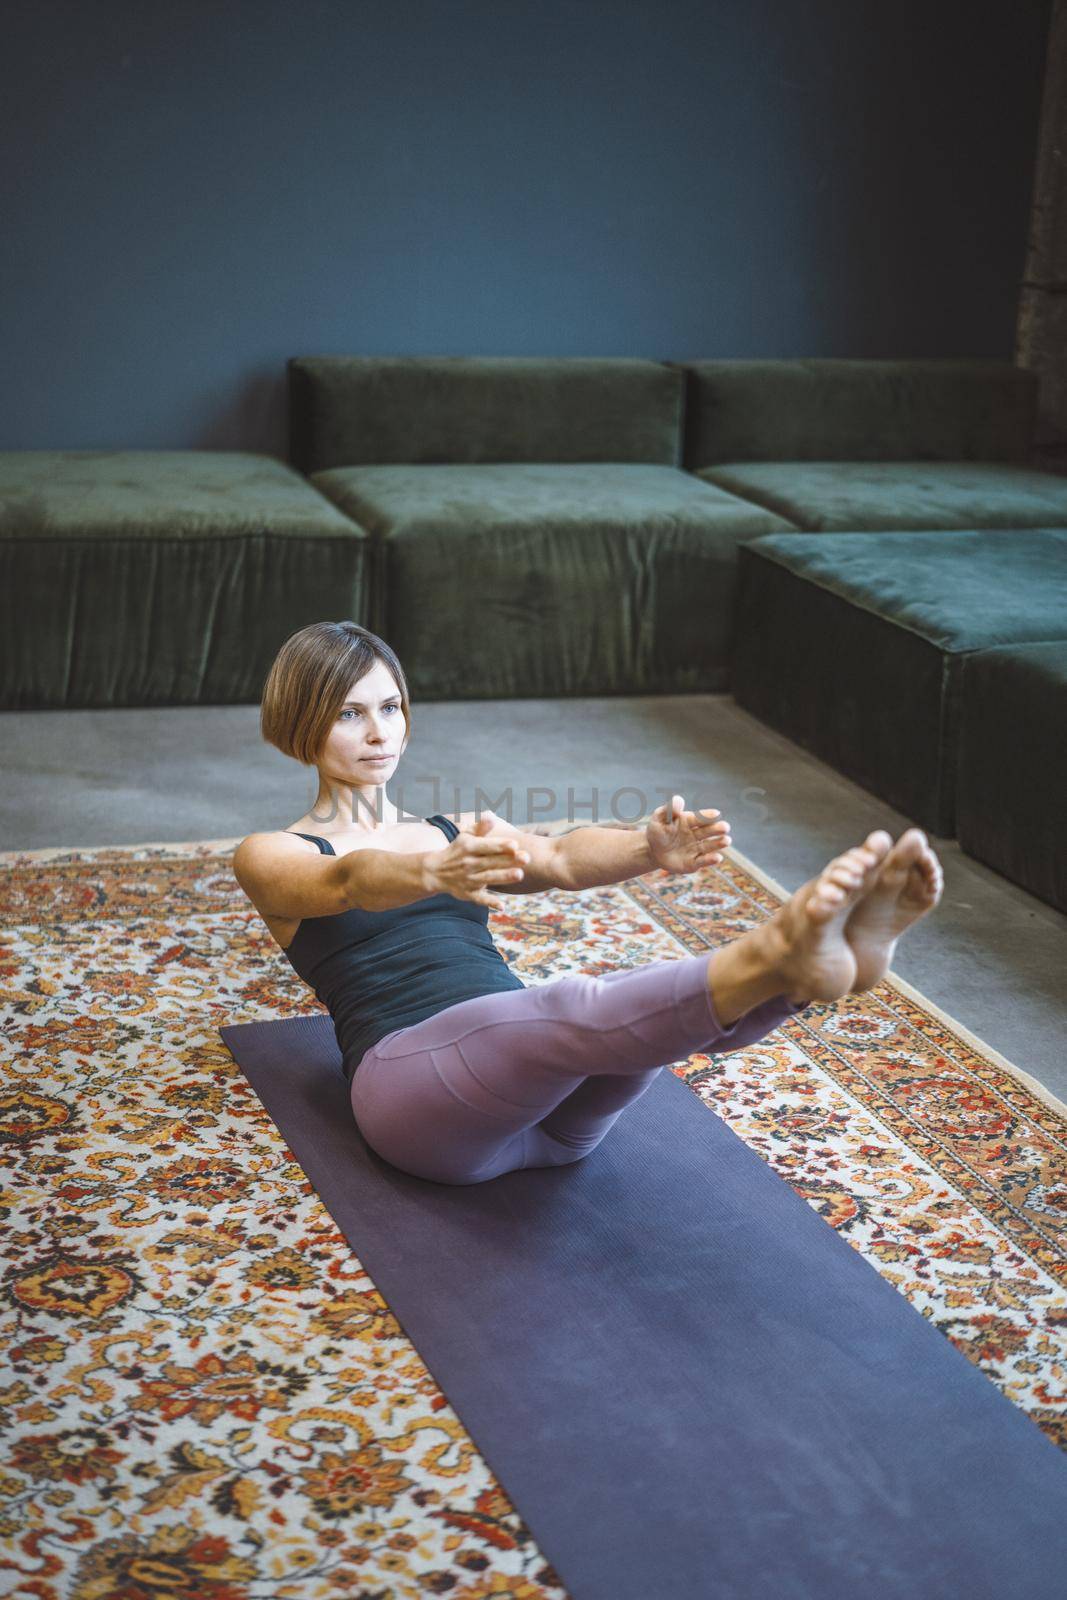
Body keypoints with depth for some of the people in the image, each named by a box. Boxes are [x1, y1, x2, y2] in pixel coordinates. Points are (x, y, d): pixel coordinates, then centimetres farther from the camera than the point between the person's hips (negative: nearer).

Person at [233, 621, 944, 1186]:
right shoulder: (273, 856, 14)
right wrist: (433, 874, -37)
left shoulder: (457, 833, 27)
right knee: (571, 1011, -37)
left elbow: (559, 859, 3)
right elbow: (348, 881, -13)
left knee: (647, 997, -29)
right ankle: (781, 954, -63)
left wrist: (647, 848, -21)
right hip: (413, 1085, -5)